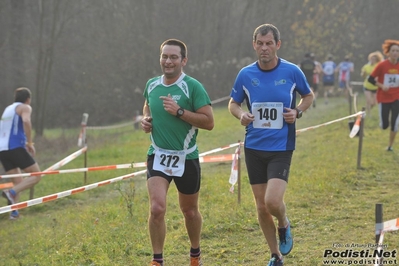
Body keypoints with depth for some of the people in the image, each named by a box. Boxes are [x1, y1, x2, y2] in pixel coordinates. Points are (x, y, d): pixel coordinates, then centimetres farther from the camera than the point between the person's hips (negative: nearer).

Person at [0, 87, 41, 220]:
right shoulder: (25, 107, 2)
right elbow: (26, 121, -20)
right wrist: (30, 143, -14)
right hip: (15, 148, -7)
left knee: (18, 182, 13)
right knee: (36, 175, -2)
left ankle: (14, 212, -3)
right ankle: (11, 193, -21)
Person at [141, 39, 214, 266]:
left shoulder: (193, 87, -11)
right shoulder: (152, 85, 4)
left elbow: (209, 122, -15)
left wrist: (179, 111, -23)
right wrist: (146, 120, 4)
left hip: (186, 158, -2)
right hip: (158, 156, 2)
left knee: (190, 211, 14)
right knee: (157, 208, -16)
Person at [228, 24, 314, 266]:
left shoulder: (292, 71, -6)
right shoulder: (246, 74, -1)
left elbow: (308, 96, 11)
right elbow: (233, 103, 13)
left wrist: (297, 112, -9)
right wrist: (241, 114, -10)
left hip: (281, 148, -3)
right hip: (254, 148, 3)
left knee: (273, 202, -18)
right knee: (261, 207, 6)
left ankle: (284, 225, 17)